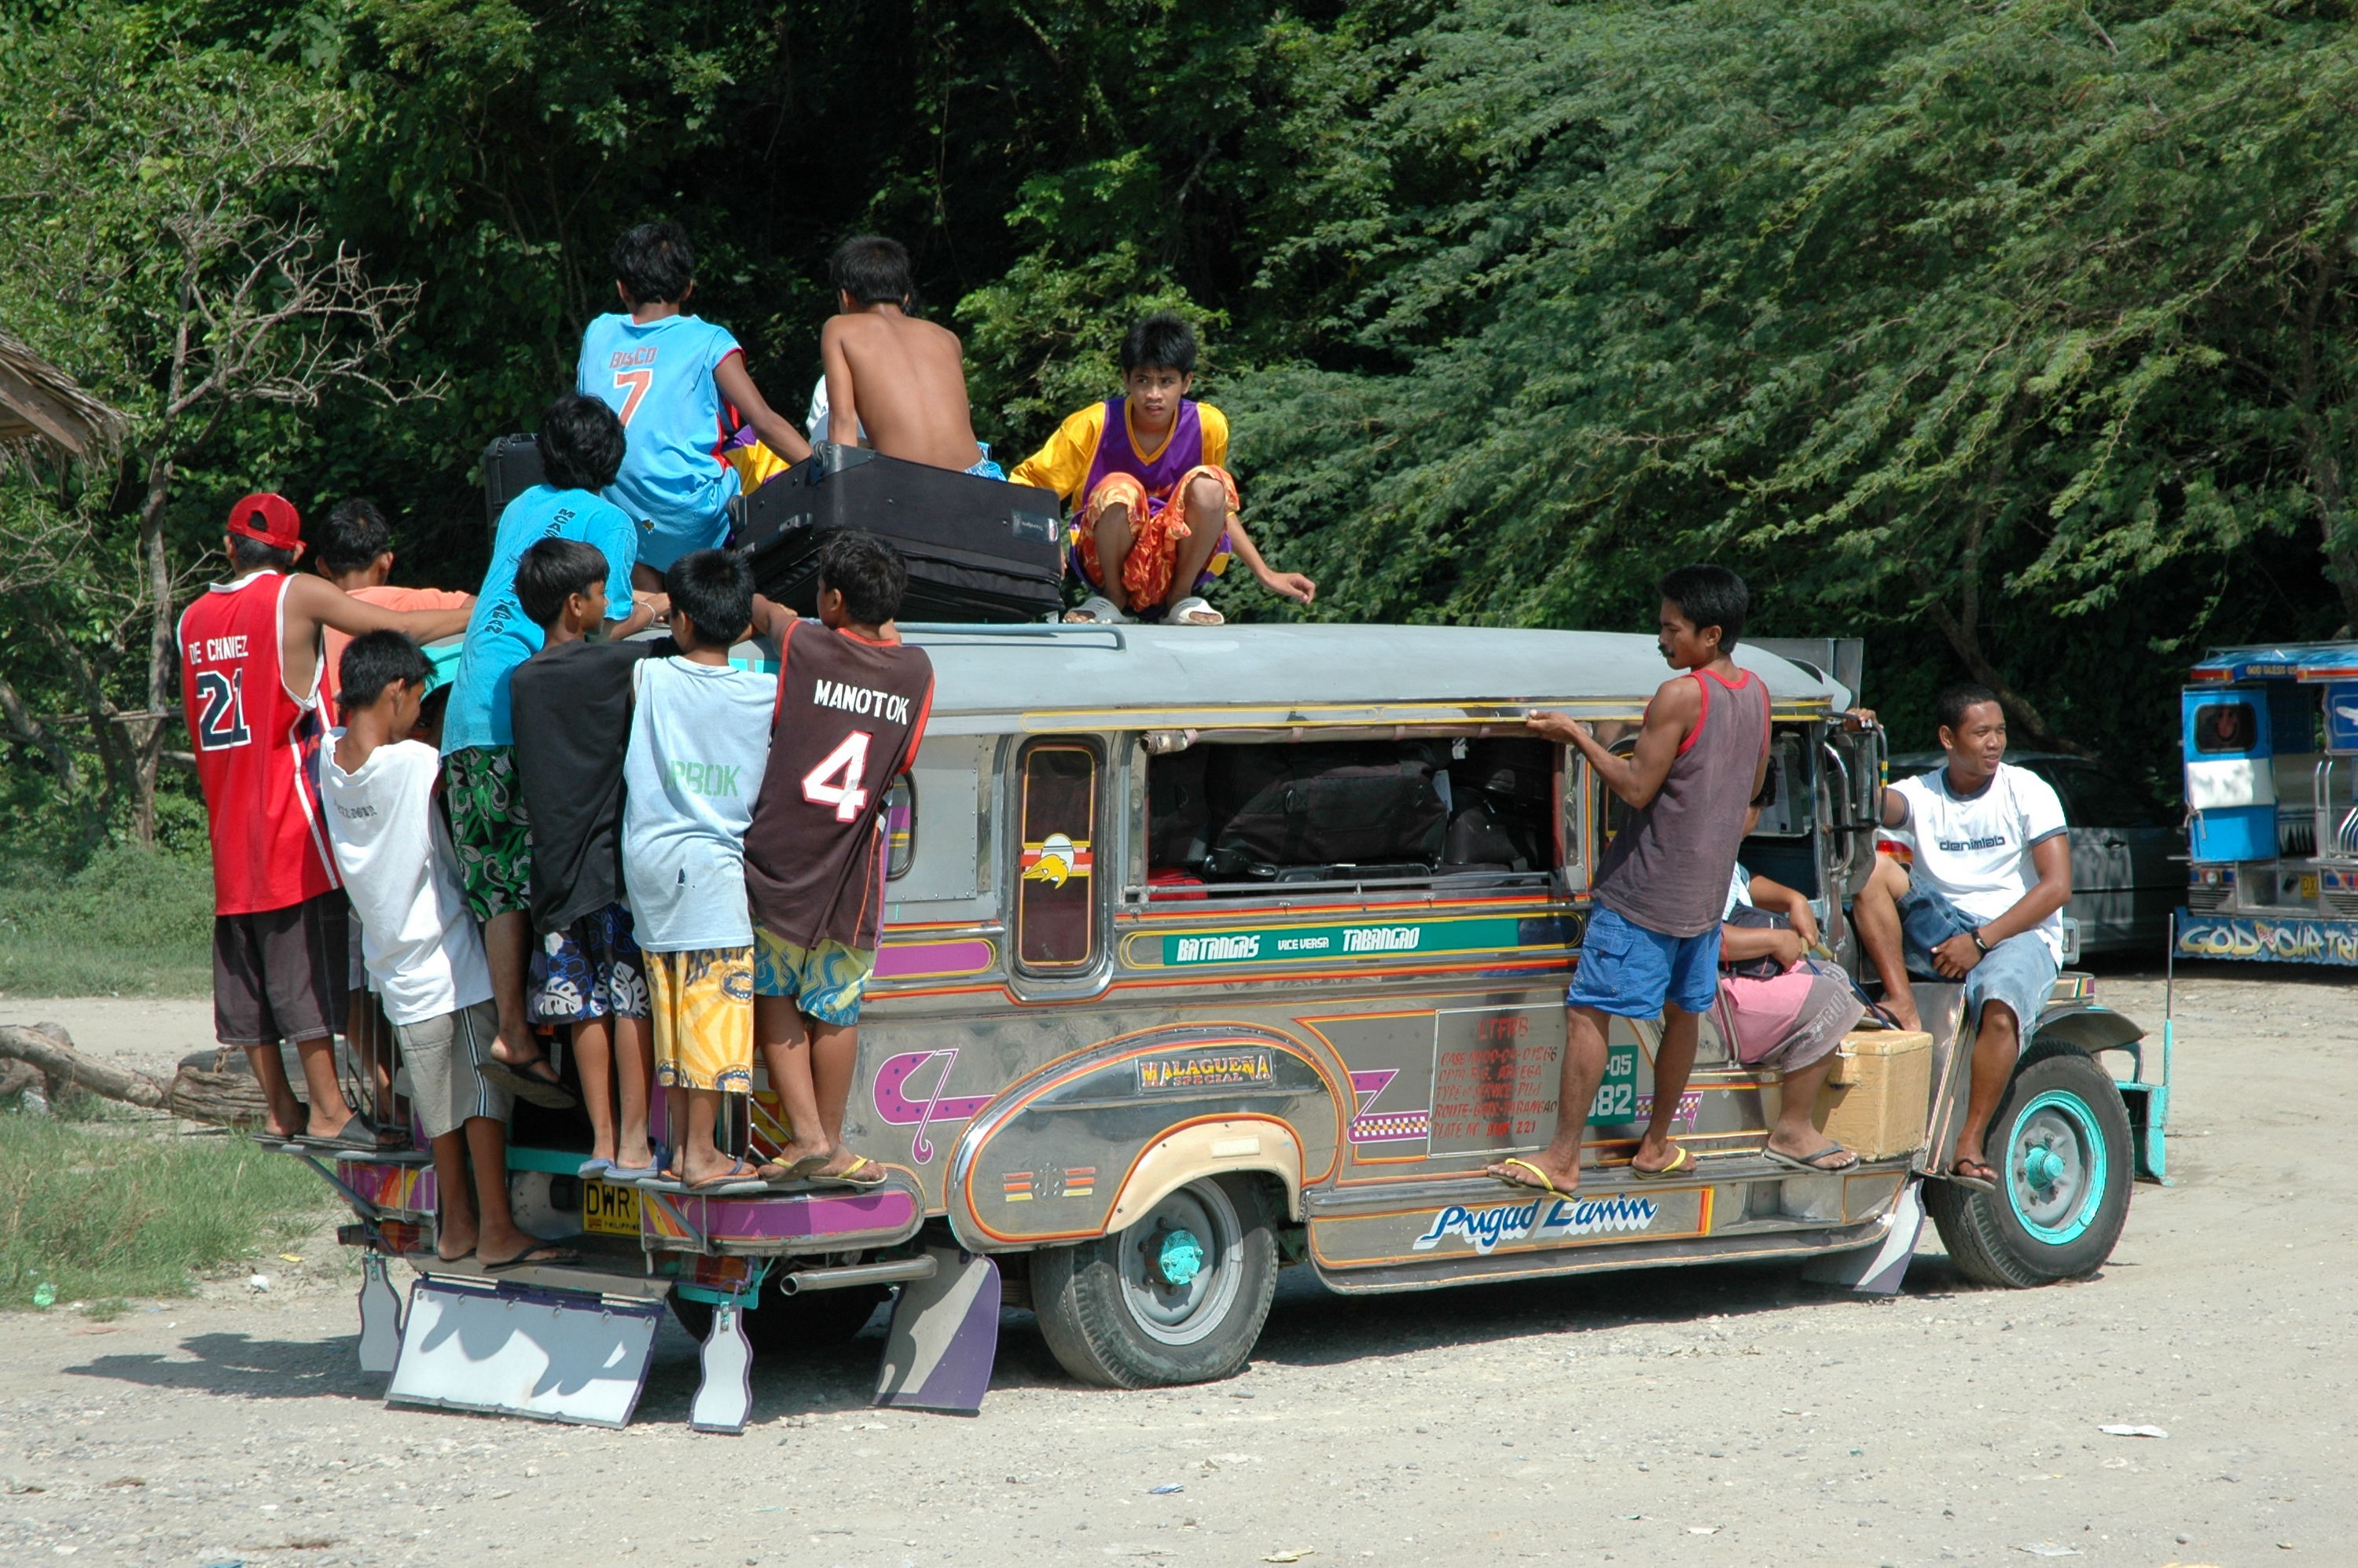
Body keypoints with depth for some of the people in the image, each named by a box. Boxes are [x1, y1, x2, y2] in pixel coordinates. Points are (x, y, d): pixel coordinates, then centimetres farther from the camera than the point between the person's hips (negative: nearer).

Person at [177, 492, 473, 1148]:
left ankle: (280, 1111, 14)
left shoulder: (192, 620, 10)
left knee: (247, 971, 9)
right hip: (291, 822, -6)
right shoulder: (297, 596, -6)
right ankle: (327, 1113, -4)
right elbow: (403, 627, -7)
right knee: (310, 968, -4)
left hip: (229, 824, 6)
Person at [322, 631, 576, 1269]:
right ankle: (498, 1231, 4)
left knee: (444, 1103, 17)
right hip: (450, 963, -7)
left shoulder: (332, 756, -1)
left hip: (396, 967, 7)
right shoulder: (416, 764, -21)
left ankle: (456, 1224, 24)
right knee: (483, 1096, 1)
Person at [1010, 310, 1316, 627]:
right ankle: (1111, 599, -7)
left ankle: (1183, 597, -5)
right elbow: (1024, 486, -6)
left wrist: (1266, 575, 5)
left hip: (1176, 562, 1)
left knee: (1208, 485, -26)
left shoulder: (1209, 426, -6)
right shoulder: (1093, 425, -11)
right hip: (1107, 562, -1)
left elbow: (1219, 508, 10)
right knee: (1119, 490, -33)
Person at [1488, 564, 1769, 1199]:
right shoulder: (1756, 694, 5)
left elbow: (1637, 788, -18)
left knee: (1588, 1012, -5)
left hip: (1644, 892, -8)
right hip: (1708, 889, 8)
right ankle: (1655, 1146, 27)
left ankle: (1562, 1158, -7)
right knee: (1683, 1012, 18)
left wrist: (1576, 735, -12)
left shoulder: (1680, 696, -19)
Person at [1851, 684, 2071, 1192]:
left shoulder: (2028, 792, -1)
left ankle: (1969, 1145, -33)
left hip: (2017, 933, -3)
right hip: (1938, 930, 3)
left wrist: (1980, 941, -15)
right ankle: (1902, 1003, -30)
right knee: (1871, 865, -20)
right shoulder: (1921, 794, 7)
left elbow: (2057, 886, -8)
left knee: (1999, 1010, -37)